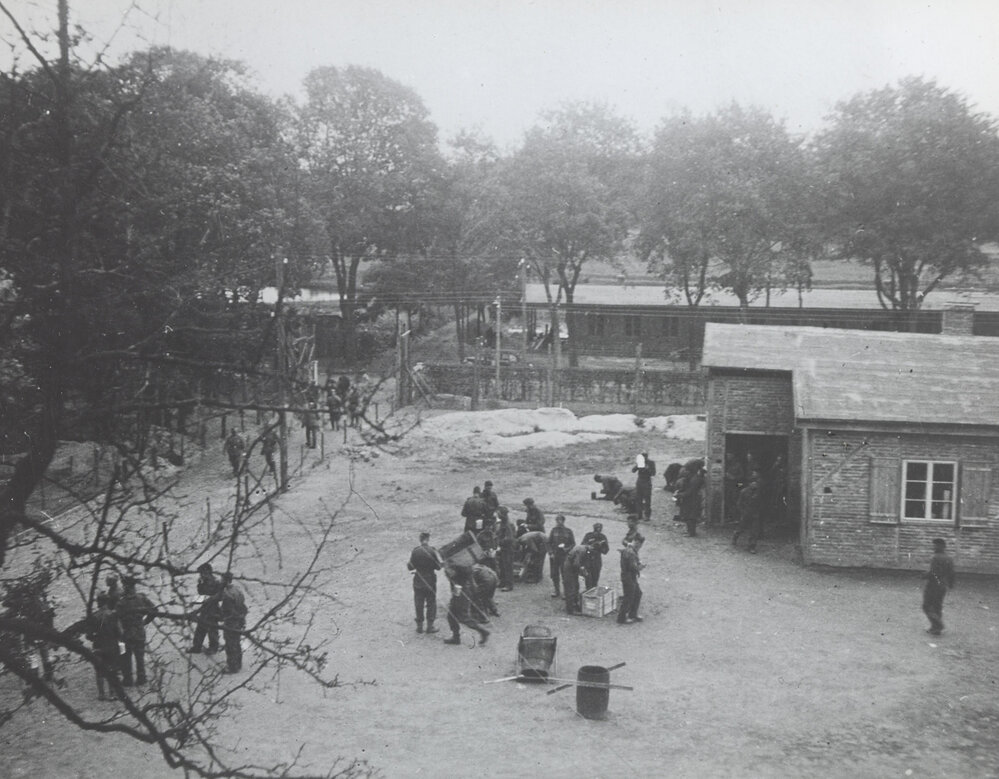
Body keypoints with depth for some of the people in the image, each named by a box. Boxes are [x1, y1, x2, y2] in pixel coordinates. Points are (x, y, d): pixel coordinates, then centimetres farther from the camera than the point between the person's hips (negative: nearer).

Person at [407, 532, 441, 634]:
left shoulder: (415, 551, -9)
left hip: (418, 582, 2)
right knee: (431, 603, 10)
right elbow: (438, 567, -8)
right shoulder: (433, 551, -13)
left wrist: (408, 564, 17)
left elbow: (411, 567, -5)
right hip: (430, 580, -1)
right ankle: (430, 625, 11)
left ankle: (419, 625, 17)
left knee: (419, 604, 13)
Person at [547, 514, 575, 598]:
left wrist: (567, 549, -14)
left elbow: (573, 543, 4)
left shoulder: (568, 531, 1)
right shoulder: (554, 530, 6)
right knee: (555, 574, 6)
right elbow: (549, 543, 7)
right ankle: (557, 591, 19)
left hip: (565, 556, -2)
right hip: (554, 556, 2)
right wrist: (550, 553, -3)